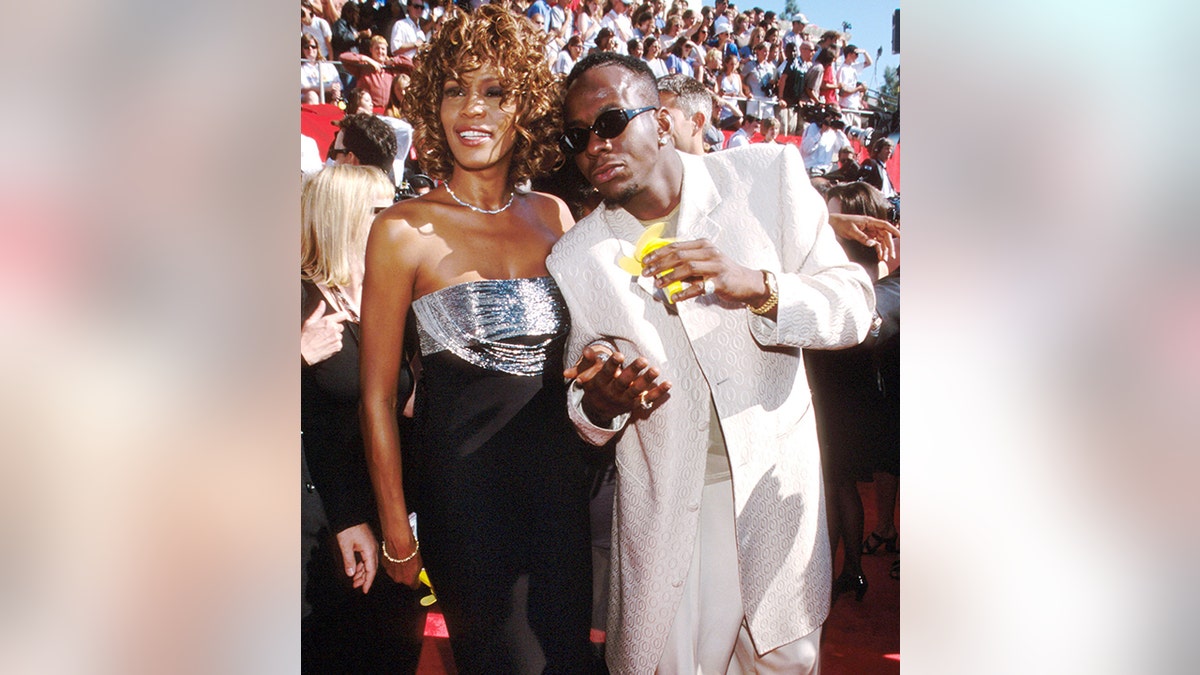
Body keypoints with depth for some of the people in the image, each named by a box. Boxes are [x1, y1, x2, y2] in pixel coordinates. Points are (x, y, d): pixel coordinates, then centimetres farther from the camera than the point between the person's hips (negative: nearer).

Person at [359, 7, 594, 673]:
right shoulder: (404, 230, -10)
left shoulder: (555, 214, 3)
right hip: (464, 476, -4)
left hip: (560, 467, 4)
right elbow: (377, 398, -7)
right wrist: (397, 533, -5)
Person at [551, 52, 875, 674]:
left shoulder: (767, 175, -8)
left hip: (778, 484, 0)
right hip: (666, 509, 0)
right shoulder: (574, 260, -4)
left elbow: (854, 307, -8)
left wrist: (756, 285, -27)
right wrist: (599, 401, -19)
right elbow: (583, 410, 6)